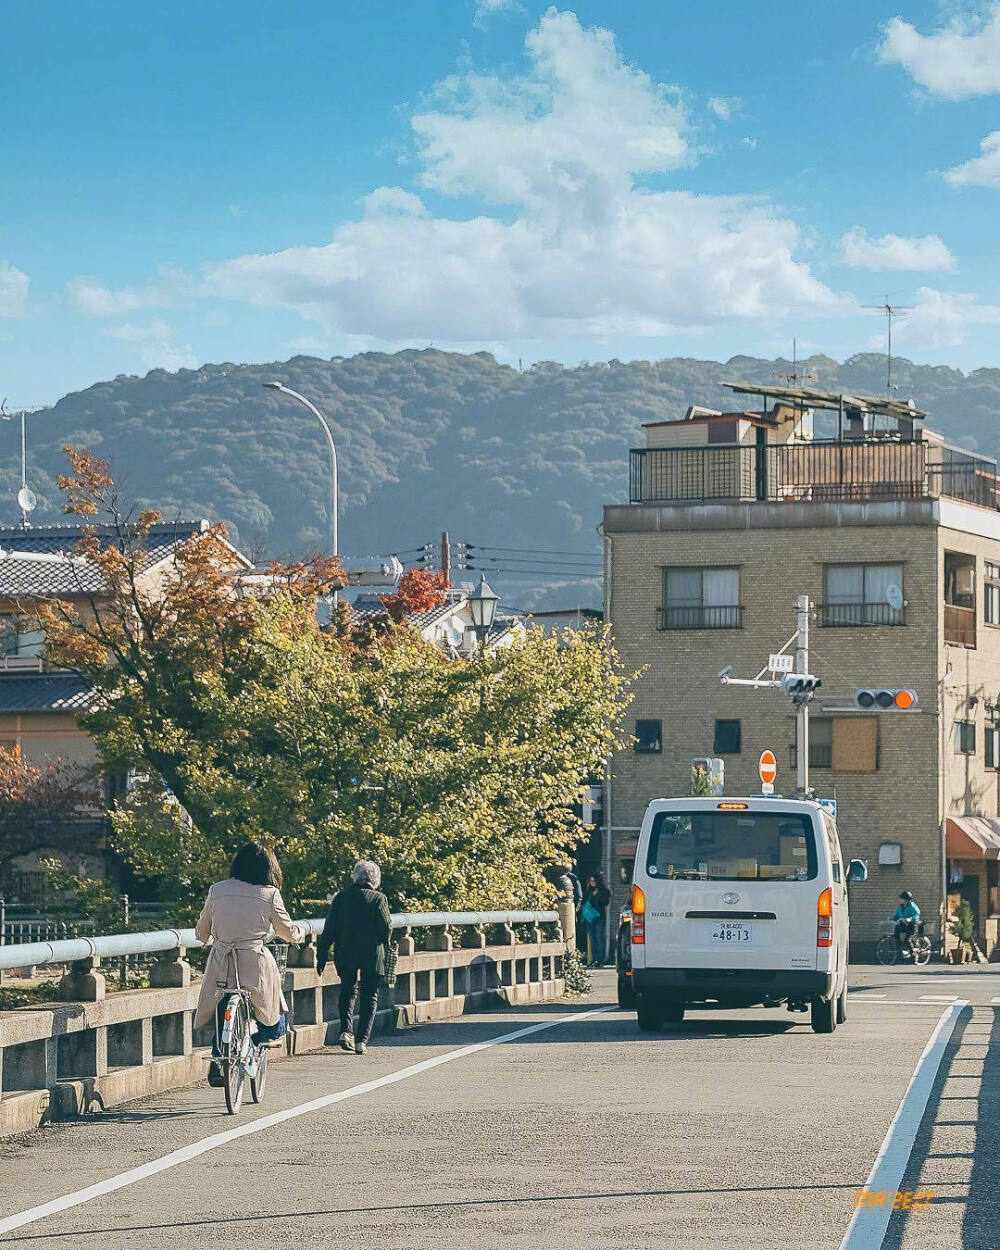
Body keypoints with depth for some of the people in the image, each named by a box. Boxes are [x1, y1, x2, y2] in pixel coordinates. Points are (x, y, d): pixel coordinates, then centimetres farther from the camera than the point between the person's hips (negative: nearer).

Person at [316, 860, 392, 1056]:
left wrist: (322, 956, 5)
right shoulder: (378, 899, -7)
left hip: (345, 954, 2)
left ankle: (346, 1031, -4)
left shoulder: (341, 898, 1)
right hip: (372, 956, -2)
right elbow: (386, 930, -7)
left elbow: (329, 930, 1)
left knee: (348, 991, 17)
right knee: (370, 997, 8)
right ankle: (362, 1040, 1)